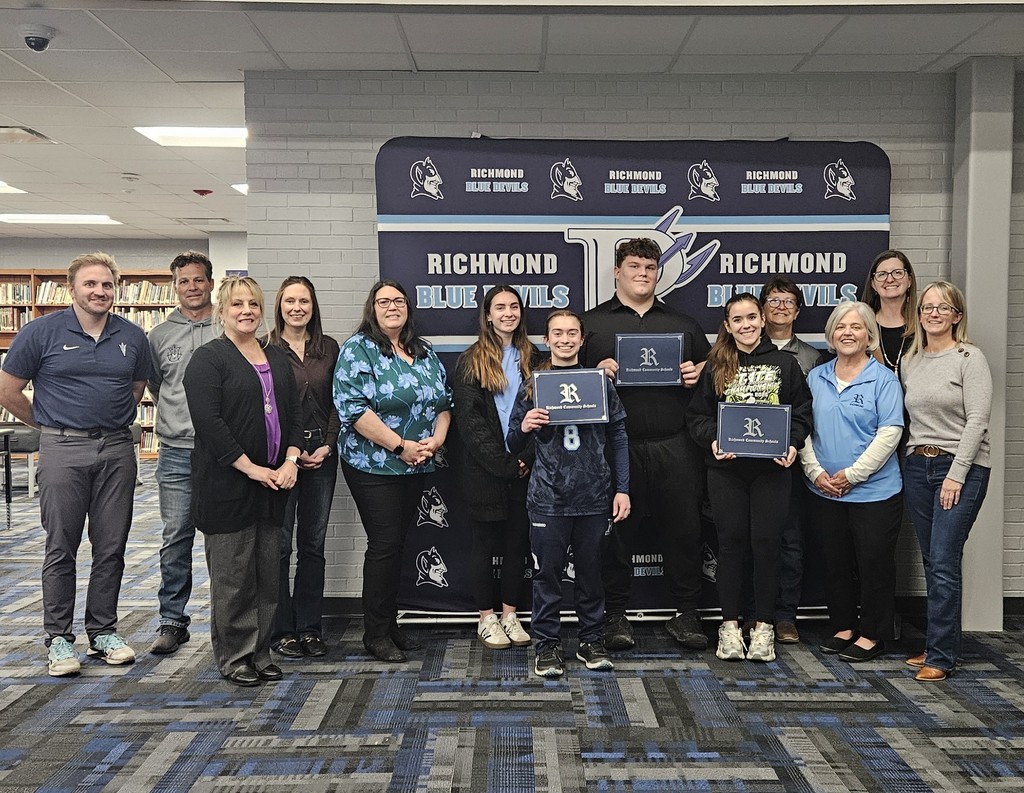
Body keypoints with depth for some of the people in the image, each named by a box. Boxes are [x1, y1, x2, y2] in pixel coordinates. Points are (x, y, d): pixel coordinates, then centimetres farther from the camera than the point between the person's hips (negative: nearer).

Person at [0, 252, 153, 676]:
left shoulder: (132, 337, 6)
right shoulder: (42, 332, -3)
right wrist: (48, 423, 8)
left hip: (117, 450, 3)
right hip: (64, 451, -3)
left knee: (112, 548, 8)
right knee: (61, 549, 3)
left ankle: (103, 632, 20)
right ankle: (59, 638, 14)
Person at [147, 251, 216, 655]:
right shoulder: (160, 335, 8)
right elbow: (154, 386, 20)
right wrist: (179, 416, 15)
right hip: (176, 453, 2)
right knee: (175, 539, 4)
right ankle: (172, 622, 15)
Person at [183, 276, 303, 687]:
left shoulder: (276, 357, 14)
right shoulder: (208, 358, -6)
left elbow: (294, 412, 12)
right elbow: (208, 421, -15)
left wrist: (291, 460, -3)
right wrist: (251, 468, -17)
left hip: (273, 482, 6)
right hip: (227, 484, -6)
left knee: (268, 571, 11)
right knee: (232, 574, 2)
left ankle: (260, 651, 23)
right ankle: (233, 657, 15)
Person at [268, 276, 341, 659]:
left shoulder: (328, 348, 9)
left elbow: (336, 401, 9)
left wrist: (328, 445, -4)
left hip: (321, 454, 4)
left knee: (313, 543, 9)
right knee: (279, 544, 2)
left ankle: (310, 627, 20)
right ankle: (281, 630, 14)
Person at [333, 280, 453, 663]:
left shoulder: (425, 353, 13)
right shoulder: (358, 350, -8)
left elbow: (444, 401, 14)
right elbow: (353, 409, -18)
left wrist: (436, 440, -5)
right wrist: (401, 446, -19)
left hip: (417, 467, 6)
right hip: (373, 466, -6)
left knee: (397, 542, 13)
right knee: (384, 544, -4)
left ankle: (390, 624, 25)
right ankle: (376, 634, 9)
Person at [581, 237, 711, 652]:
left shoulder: (683, 324, 18)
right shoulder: (591, 323, 9)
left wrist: (698, 375, 0)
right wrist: (597, 371, -13)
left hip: (675, 447, 2)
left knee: (684, 529, 5)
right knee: (617, 531, 4)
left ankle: (685, 614, 18)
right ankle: (615, 615, 17)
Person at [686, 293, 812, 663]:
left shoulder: (785, 364, 6)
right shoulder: (715, 366, 6)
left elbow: (802, 413, 7)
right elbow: (697, 415, 6)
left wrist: (792, 445, -10)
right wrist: (712, 440, -12)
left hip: (772, 468, 0)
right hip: (726, 469, 0)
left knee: (766, 543, 2)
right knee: (730, 542, 5)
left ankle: (764, 626, 15)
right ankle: (729, 625, 15)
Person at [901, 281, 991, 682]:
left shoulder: (970, 358, -4)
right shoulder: (909, 363, 13)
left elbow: (977, 420, -11)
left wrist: (956, 473, -15)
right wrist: (915, 461, 5)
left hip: (961, 468, -5)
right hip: (917, 466, 6)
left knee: (944, 562, -9)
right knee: (932, 562, 9)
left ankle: (940, 655, -3)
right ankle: (941, 643, 19)